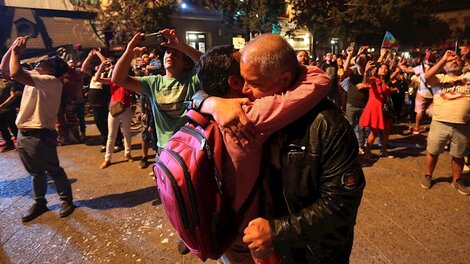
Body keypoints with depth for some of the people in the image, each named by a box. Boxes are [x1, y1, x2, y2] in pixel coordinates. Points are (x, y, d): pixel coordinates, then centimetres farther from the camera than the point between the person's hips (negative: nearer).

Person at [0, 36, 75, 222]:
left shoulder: (52, 81, -18)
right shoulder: (33, 77, 11)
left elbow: (15, 74, -27)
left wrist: (16, 51, -14)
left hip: (39, 135, -9)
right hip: (23, 134, 9)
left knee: (53, 171, 5)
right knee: (36, 172, 19)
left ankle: (67, 200, 21)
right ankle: (39, 203, 33)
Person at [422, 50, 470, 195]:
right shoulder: (440, 78, 5)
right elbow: (427, 77, -15)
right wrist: (444, 59, -14)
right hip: (440, 123, -1)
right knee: (432, 152, 10)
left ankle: (456, 180, 34)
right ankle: (427, 176, 29)